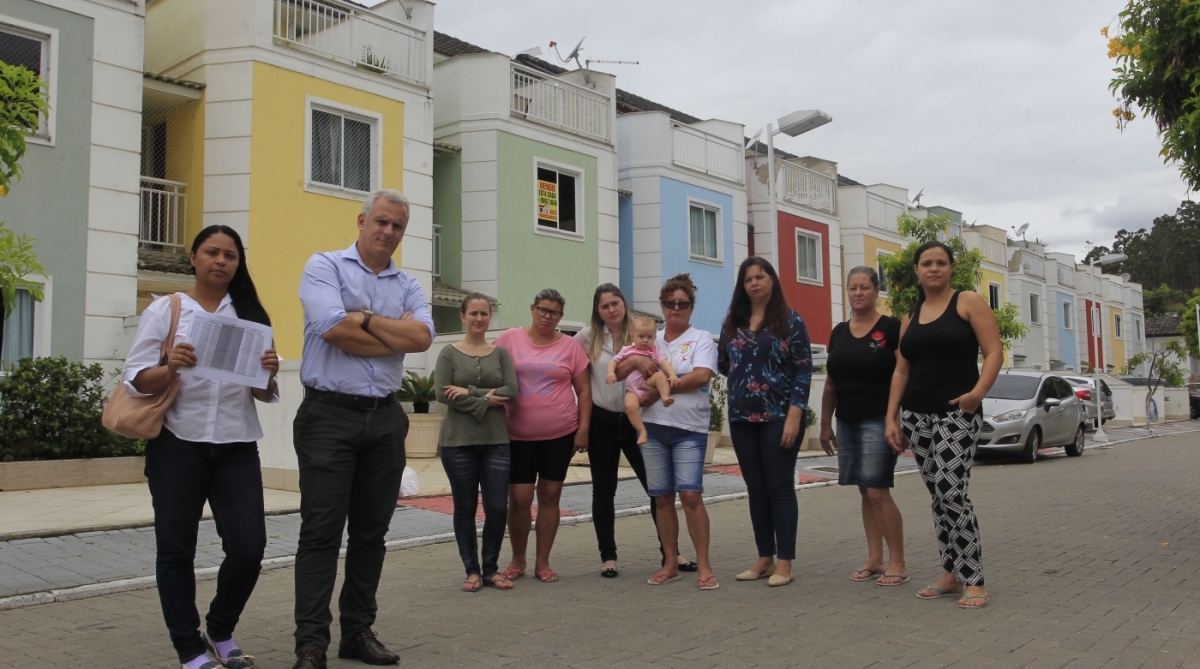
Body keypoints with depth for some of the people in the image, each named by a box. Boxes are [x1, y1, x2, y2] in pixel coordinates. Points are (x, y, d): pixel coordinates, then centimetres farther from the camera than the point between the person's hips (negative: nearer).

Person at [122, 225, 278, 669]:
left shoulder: (251, 315, 10)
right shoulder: (165, 310, 3)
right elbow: (135, 381, -3)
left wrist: (268, 374, -11)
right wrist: (170, 369, -23)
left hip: (237, 447, 2)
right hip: (178, 446, -2)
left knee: (249, 546, -2)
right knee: (177, 549, 3)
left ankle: (221, 632, 22)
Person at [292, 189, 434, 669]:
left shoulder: (408, 286, 14)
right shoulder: (325, 267, 1)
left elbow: (423, 337, -5)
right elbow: (334, 330, -16)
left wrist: (363, 318, -10)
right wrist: (398, 333, -6)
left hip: (385, 418, 5)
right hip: (329, 416, -5)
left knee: (371, 532, 10)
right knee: (321, 531, -4)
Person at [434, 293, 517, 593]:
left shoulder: (501, 353, 7)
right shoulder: (449, 353, 2)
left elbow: (511, 391, -5)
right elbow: (443, 394, -9)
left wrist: (470, 393, -12)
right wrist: (485, 401, -12)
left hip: (496, 441, 2)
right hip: (458, 442, -1)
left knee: (497, 508, 0)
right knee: (465, 508, 5)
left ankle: (491, 568, 17)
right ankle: (472, 569, 18)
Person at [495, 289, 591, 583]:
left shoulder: (570, 346, 2)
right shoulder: (509, 339, 1)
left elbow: (584, 390, 5)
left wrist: (583, 429, -2)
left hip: (560, 435, 1)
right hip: (518, 435, -1)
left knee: (550, 497, 7)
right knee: (519, 499, 0)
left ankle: (543, 562, 18)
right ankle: (517, 560, 19)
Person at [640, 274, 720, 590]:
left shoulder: (701, 339, 1)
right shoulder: (650, 341, 14)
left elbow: (701, 376, -14)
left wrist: (658, 389, -13)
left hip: (689, 429, -4)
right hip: (652, 426, 4)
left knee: (690, 494, -11)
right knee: (662, 497, 7)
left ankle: (703, 566, -1)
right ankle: (670, 563, 17)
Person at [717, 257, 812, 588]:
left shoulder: (790, 320, -2)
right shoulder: (732, 323, 11)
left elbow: (803, 370, -7)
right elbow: (724, 365, 18)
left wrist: (794, 415, -14)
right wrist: (741, 376, -1)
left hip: (779, 416, -5)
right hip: (742, 418, 5)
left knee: (780, 487, -1)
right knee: (756, 489, 9)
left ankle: (784, 561, 6)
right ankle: (764, 557, 18)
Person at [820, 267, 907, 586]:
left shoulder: (891, 328, -4)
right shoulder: (838, 332, 11)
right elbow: (830, 385, 14)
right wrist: (826, 424, 12)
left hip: (878, 422, -5)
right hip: (847, 424, 5)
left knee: (878, 491, -9)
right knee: (864, 491, 8)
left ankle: (897, 562, 1)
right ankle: (874, 559, 15)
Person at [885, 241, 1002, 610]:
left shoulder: (968, 302, 0)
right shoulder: (910, 317, 15)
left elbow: (994, 351, -8)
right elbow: (901, 370, 14)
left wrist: (978, 392, -23)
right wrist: (891, 418, 7)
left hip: (956, 413, -5)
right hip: (916, 414, 6)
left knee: (952, 493, -13)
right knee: (938, 496, 8)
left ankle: (974, 581, -4)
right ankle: (951, 575, 16)